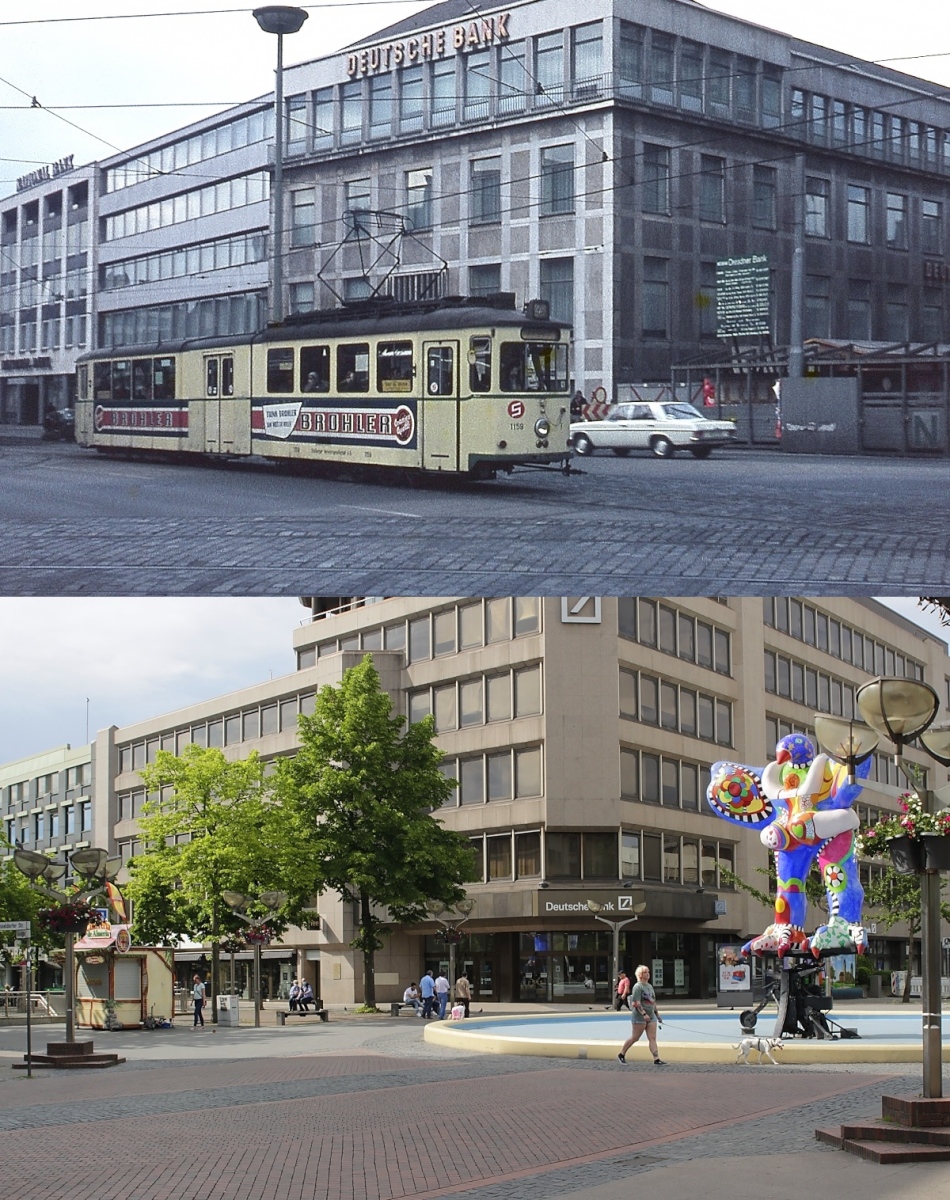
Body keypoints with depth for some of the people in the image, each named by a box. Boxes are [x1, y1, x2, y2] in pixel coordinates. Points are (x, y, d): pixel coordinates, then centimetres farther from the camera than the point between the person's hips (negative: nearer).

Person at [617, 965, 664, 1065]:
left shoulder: (650, 986, 15)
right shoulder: (638, 987, -11)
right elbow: (636, 1003, -19)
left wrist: (657, 1014, 22)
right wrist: (644, 1013, -26)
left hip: (651, 1016, 7)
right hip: (640, 1017, -7)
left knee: (652, 1038, -1)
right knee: (635, 1038, 2)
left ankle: (656, 1059, -7)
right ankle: (621, 1054, 19)